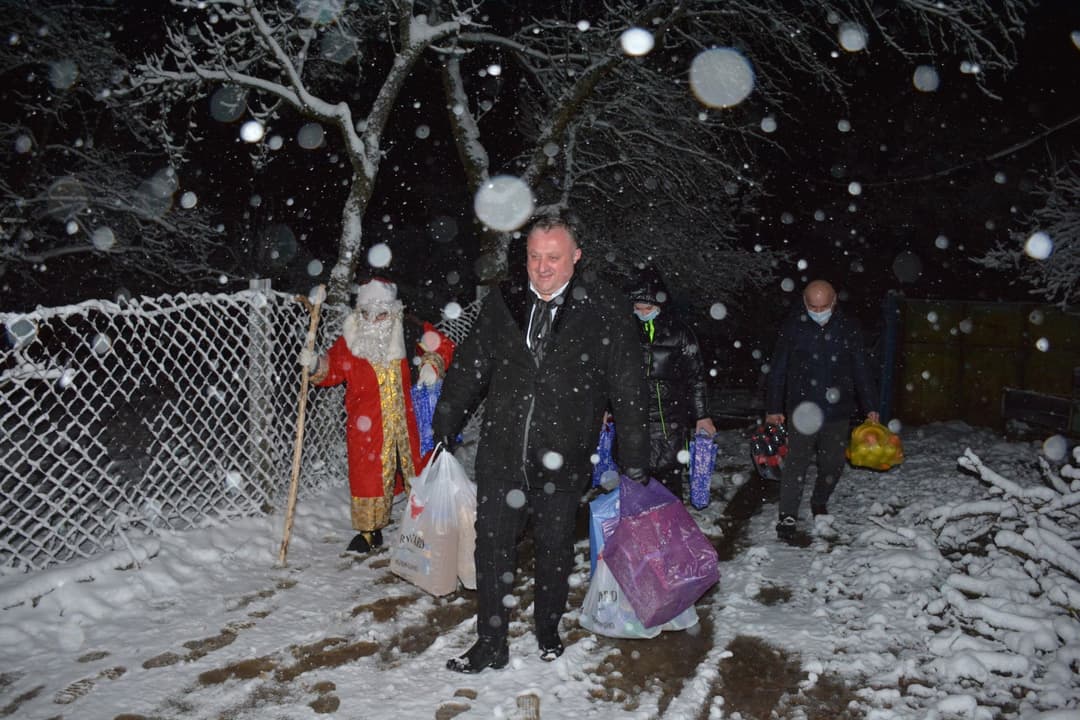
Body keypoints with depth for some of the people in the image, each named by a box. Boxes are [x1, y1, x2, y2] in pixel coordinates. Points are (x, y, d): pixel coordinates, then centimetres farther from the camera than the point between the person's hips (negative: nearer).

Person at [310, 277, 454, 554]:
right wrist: (316, 368, -18)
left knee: (417, 467, 13)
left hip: (406, 421, 1)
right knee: (368, 474, 5)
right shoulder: (349, 340, -4)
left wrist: (433, 363, -11)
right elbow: (332, 371, 3)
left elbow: (443, 345, 8)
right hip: (366, 425, -1)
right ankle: (370, 530, 25)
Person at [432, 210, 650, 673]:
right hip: (501, 452, 2)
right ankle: (491, 645, 24)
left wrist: (634, 460, -3)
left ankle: (548, 629, 39)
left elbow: (628, 388, -4)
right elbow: (469, 368, 11)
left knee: (555, 549, 15)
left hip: (562, 460, -2)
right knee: (493, 548, 7)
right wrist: (443, 429, 14)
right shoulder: (502, 302, 2)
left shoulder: (606, 309, -7)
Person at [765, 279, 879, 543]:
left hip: (838, 411, 3)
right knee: (797, 461, -4)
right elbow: (777, 370, 0)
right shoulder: (792, 326, -5)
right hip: (802, 409, -3)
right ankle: (788, 517, 5)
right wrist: (773, 408, -1)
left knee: (833, 462, 12)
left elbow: (861, 369, 8)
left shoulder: (849, 327, 1)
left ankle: (820, 503, 35)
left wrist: (870, 406, 7)